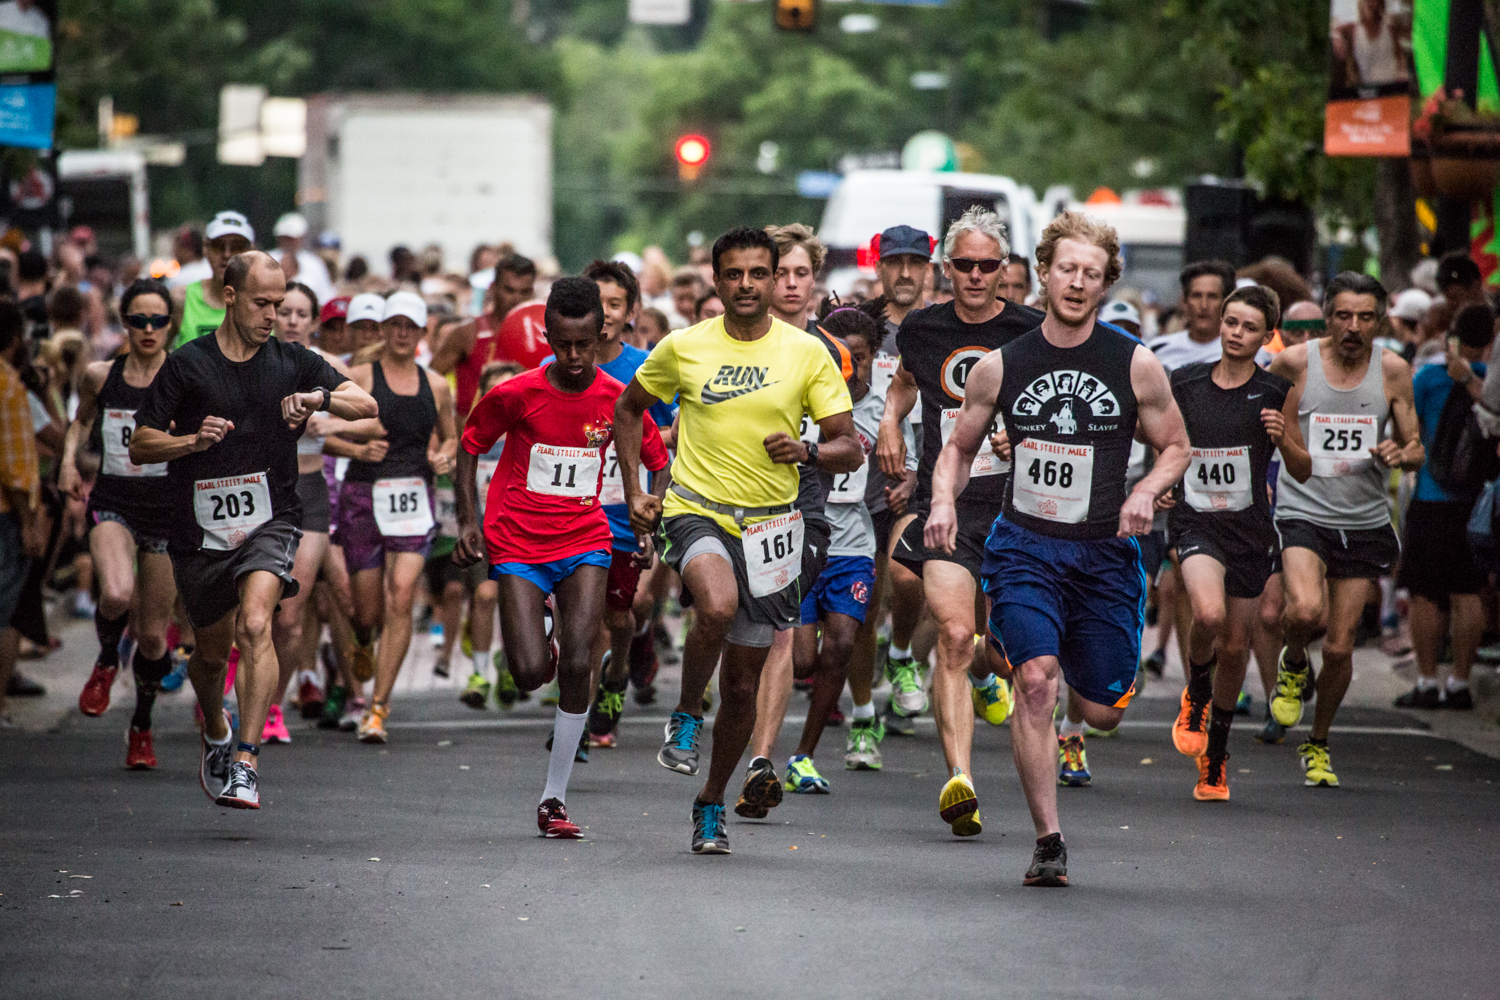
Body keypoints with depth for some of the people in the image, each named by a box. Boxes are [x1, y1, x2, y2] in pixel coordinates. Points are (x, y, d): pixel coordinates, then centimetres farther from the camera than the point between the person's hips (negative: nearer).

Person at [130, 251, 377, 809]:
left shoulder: (292, 363, 4)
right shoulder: (187, 365, -2)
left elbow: (366, 405, 0)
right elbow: (140, 447, -1)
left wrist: (321, 397, -19)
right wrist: (194, 439, -19)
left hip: (269, 520, -1)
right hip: (199, 528, 1)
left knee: (255, 626, -25)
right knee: (211, 652, 13)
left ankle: (245, 762, -26)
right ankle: (215, 732, 46)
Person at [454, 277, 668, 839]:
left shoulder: (617, 400, -2)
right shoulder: (516, 395, -8)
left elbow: (656, 459, 13)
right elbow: (469, 446, 8)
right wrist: (467, 521, -1)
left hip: (585, 541, 1)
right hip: (517, 545, -1)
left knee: (577, 666, -14)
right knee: (530, 675, -13)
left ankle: (555, 797, -3)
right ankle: (539, 641, 28)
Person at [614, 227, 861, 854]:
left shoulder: (808, 354, -1)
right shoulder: (683, 348, 0)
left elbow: (850, 448, 1)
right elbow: (628, 408, 16)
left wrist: (807, 452, -20)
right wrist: (633, 491, 7)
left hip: (769, 523, 2)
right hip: (697, 512, -2)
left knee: (743, 684, 7)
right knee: (718, 605, -35)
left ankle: (711, 804, 27)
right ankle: (686, 718, -8)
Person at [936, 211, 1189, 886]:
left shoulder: (1136, 366, 0)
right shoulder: (1000, 367, 2)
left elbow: (1175, 446, 11)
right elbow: (958, 448, 14)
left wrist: (1145, 493, -9)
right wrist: (943, 499, -6)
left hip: (1104, 552, 1)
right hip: (1023, 546, -1)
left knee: (1103, 711, 4)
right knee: (1036, 680, -21)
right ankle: (1048, 844, -14)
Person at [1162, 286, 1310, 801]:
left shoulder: (1277, 392, 0)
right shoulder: (1184, 382, 2)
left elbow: (1303, 472, 5)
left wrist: (1284, 439, -14)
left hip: (1251, 527, 1)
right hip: (1195, 521, -1)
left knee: (1234, 645, 7)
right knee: (1208, 614, -28)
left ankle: (1215, 757, 27)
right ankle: (1195, 697, 4)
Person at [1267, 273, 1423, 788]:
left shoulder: (1393, 371, -1)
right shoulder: (1294, 363, -6)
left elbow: (1416, 450, 5)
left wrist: (1400, 454, -16)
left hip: (1365, 521, 2)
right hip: (1303, 512, -2)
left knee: (1340, 647, 4)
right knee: (1305, 609, -30)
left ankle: (1318, 744, 28)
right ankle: (1293, 665, 6)